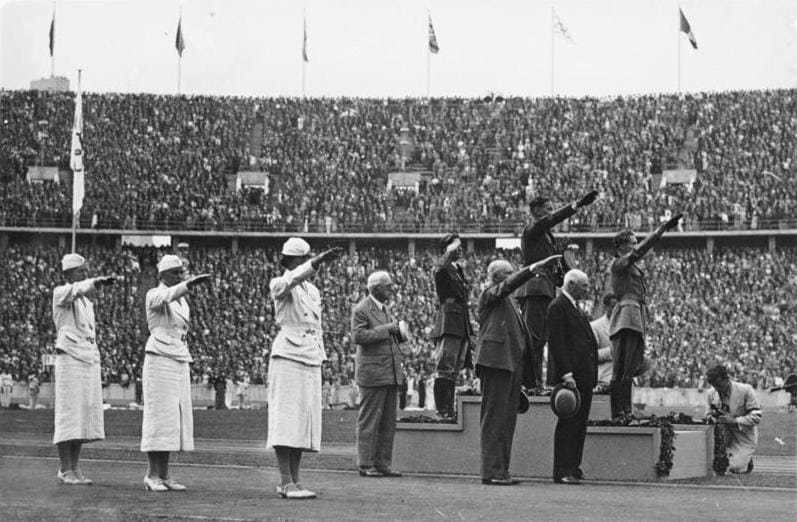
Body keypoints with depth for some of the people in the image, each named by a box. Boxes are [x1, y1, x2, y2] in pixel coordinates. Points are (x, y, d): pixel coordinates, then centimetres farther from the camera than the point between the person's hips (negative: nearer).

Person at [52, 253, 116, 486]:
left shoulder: (87, 300, 21)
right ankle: (66, 471, -5)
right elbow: (79, 289, -27)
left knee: (85, 416, 4)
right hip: (69, 359, -8)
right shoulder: (61, 293, -4)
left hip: (90, 361, 8)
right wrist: (99, 281, -45)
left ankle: (74, 469, 9)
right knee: (68, 415, -8)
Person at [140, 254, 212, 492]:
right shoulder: (154, 295, -7)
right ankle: (151, 475, -6)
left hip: (180, 362, 8)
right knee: (159, 417, -9)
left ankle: (164, 475, 7)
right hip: (159, 360, -8)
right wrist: (191, 283, -47)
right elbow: (169, 295, -31)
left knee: (176, 418, 5)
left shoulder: (182, 301, 17)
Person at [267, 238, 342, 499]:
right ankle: (286, 483, -13)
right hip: (287, 357, -7)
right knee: (287, 421, -10)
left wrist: (320, 361, 18)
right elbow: (293, 279, -28)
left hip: (311, 361, 7)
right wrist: (318, 261, -41)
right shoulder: (279, 285, -4)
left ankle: (293, 482, 8)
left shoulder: (313, 291, 18)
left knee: (304, 423, 5)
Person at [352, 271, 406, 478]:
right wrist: (386, 329, -18)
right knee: (369, 421, -5)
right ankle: (366, 465, -2)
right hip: (372, 373, -8)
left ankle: (383, 463, 11)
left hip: (391, 374, 8)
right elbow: (358, 336, -19)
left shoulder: (385, 309, 20)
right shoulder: (361, 310, -7)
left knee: (388, 422, 7)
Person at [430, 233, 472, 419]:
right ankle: (442, 410, -13)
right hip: (448, 325, -8)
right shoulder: (443, 271, -3)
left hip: (462, 326, 8)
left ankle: (449, 409, 10)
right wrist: (450, 252, -22)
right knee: (445, 369, -11)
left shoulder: (459, 271, 21)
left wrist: (469, 331, 24)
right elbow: (440, 270, -32)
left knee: (454, 371, 8)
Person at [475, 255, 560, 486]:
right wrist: (535, 268, -29)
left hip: (513, 364, 9)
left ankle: (502, 470, 9)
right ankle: (491, 471, -11)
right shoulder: (489, 295, 0)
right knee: (495, 418, -10)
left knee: (508, 420, 7)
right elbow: (510, 284, -21)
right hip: (497, 362, -9)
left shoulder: (508, 302, 26)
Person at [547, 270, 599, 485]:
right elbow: (556, 343, -16)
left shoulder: (573, 307, 22)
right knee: (568, 423, -9)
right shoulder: (557, 307, -8)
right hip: (571, 375, -10)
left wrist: (592, 374, 19)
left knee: (580, 424, 9)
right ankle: (563, 472, -9)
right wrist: (566, 374, -23)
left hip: (584, 376, 10)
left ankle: (573, 468, 13)